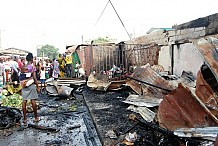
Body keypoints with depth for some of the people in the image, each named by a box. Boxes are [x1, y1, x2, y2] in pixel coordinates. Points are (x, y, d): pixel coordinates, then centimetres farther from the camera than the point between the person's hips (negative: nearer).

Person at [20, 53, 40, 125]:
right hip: (31, 85, -4)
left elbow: (21, 77, 6)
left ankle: (24, 119, 10)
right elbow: (34, 78, -12)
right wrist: (37, 87, -8)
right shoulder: (32, 67, -8)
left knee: (24, 101, 5)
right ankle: (36, 117, 14)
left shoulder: (23, 67, 5)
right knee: (33, 101, 3)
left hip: (24, 86, 4)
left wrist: (22, 83, 16)